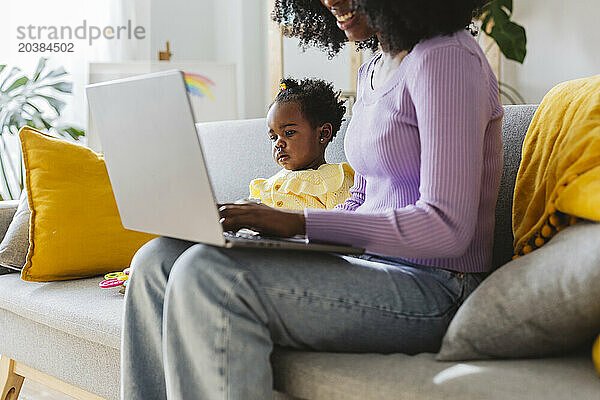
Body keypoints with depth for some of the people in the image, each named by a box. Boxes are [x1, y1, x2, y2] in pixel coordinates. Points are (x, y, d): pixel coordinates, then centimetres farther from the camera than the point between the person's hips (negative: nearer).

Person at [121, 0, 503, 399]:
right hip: (370, 264, 9)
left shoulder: (447, 56, -11)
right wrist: (272, 222, 5)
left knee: (207, 274, -29)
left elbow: (447, 228, -19)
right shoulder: (372, 71, 18)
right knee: (158, 261, -6)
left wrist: (299, 222, -23)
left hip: (433, 288, -9)